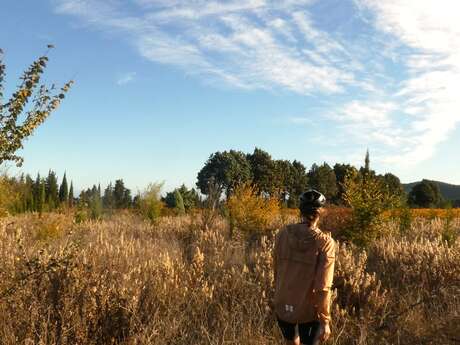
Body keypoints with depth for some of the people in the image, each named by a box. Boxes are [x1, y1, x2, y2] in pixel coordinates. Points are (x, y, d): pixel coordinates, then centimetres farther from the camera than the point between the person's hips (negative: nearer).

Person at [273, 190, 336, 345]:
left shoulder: (283, 233, -8)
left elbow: (277, 271, 2)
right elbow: (323, 287, -18)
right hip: (309, 309, -3)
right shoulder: (325, 243, -17)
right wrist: (325, 321, -10)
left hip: (283, 305, 4)